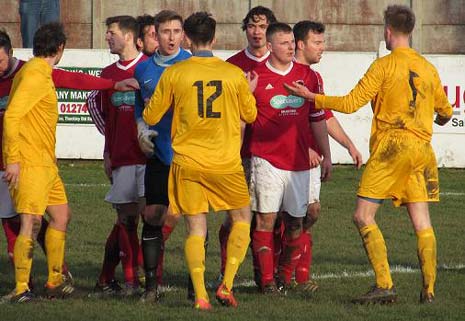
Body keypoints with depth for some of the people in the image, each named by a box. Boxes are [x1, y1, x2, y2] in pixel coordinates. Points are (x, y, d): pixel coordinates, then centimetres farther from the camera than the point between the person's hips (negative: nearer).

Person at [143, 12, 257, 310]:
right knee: (242, 218, 18)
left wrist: (151, 99, 27)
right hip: (226, 162, 0)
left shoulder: (173, 74, -4)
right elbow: (250, 115, 14)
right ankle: (227, 285, 7)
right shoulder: (234, 74, -1)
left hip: (187, 162, 0)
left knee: (196, 230, 5)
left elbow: (151, 117, 6)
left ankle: (200, 295, -7)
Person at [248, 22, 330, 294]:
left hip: (299, 161, 4)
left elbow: (318, 119, 17)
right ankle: (267, 279, -4)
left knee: (296, 222, 5)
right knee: (266, 219, -8)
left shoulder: (307, 76, 10)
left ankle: (285, 276, 18)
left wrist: (327, 156, 16)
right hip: (266, 159, -4)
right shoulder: (256, 77, 0)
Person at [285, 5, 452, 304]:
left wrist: (311, 96, 3)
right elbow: (446, 111, 25)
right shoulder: (429, 69, 13)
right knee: (422, 223, 6)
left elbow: (351, 103, -7)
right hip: (422, 148, 6)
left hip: (390, 147, -6)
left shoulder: (385, 65, -5)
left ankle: (385, 285, -13)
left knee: (364, 217, -3)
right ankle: (429, 289, -1)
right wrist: (440, 118, 50)